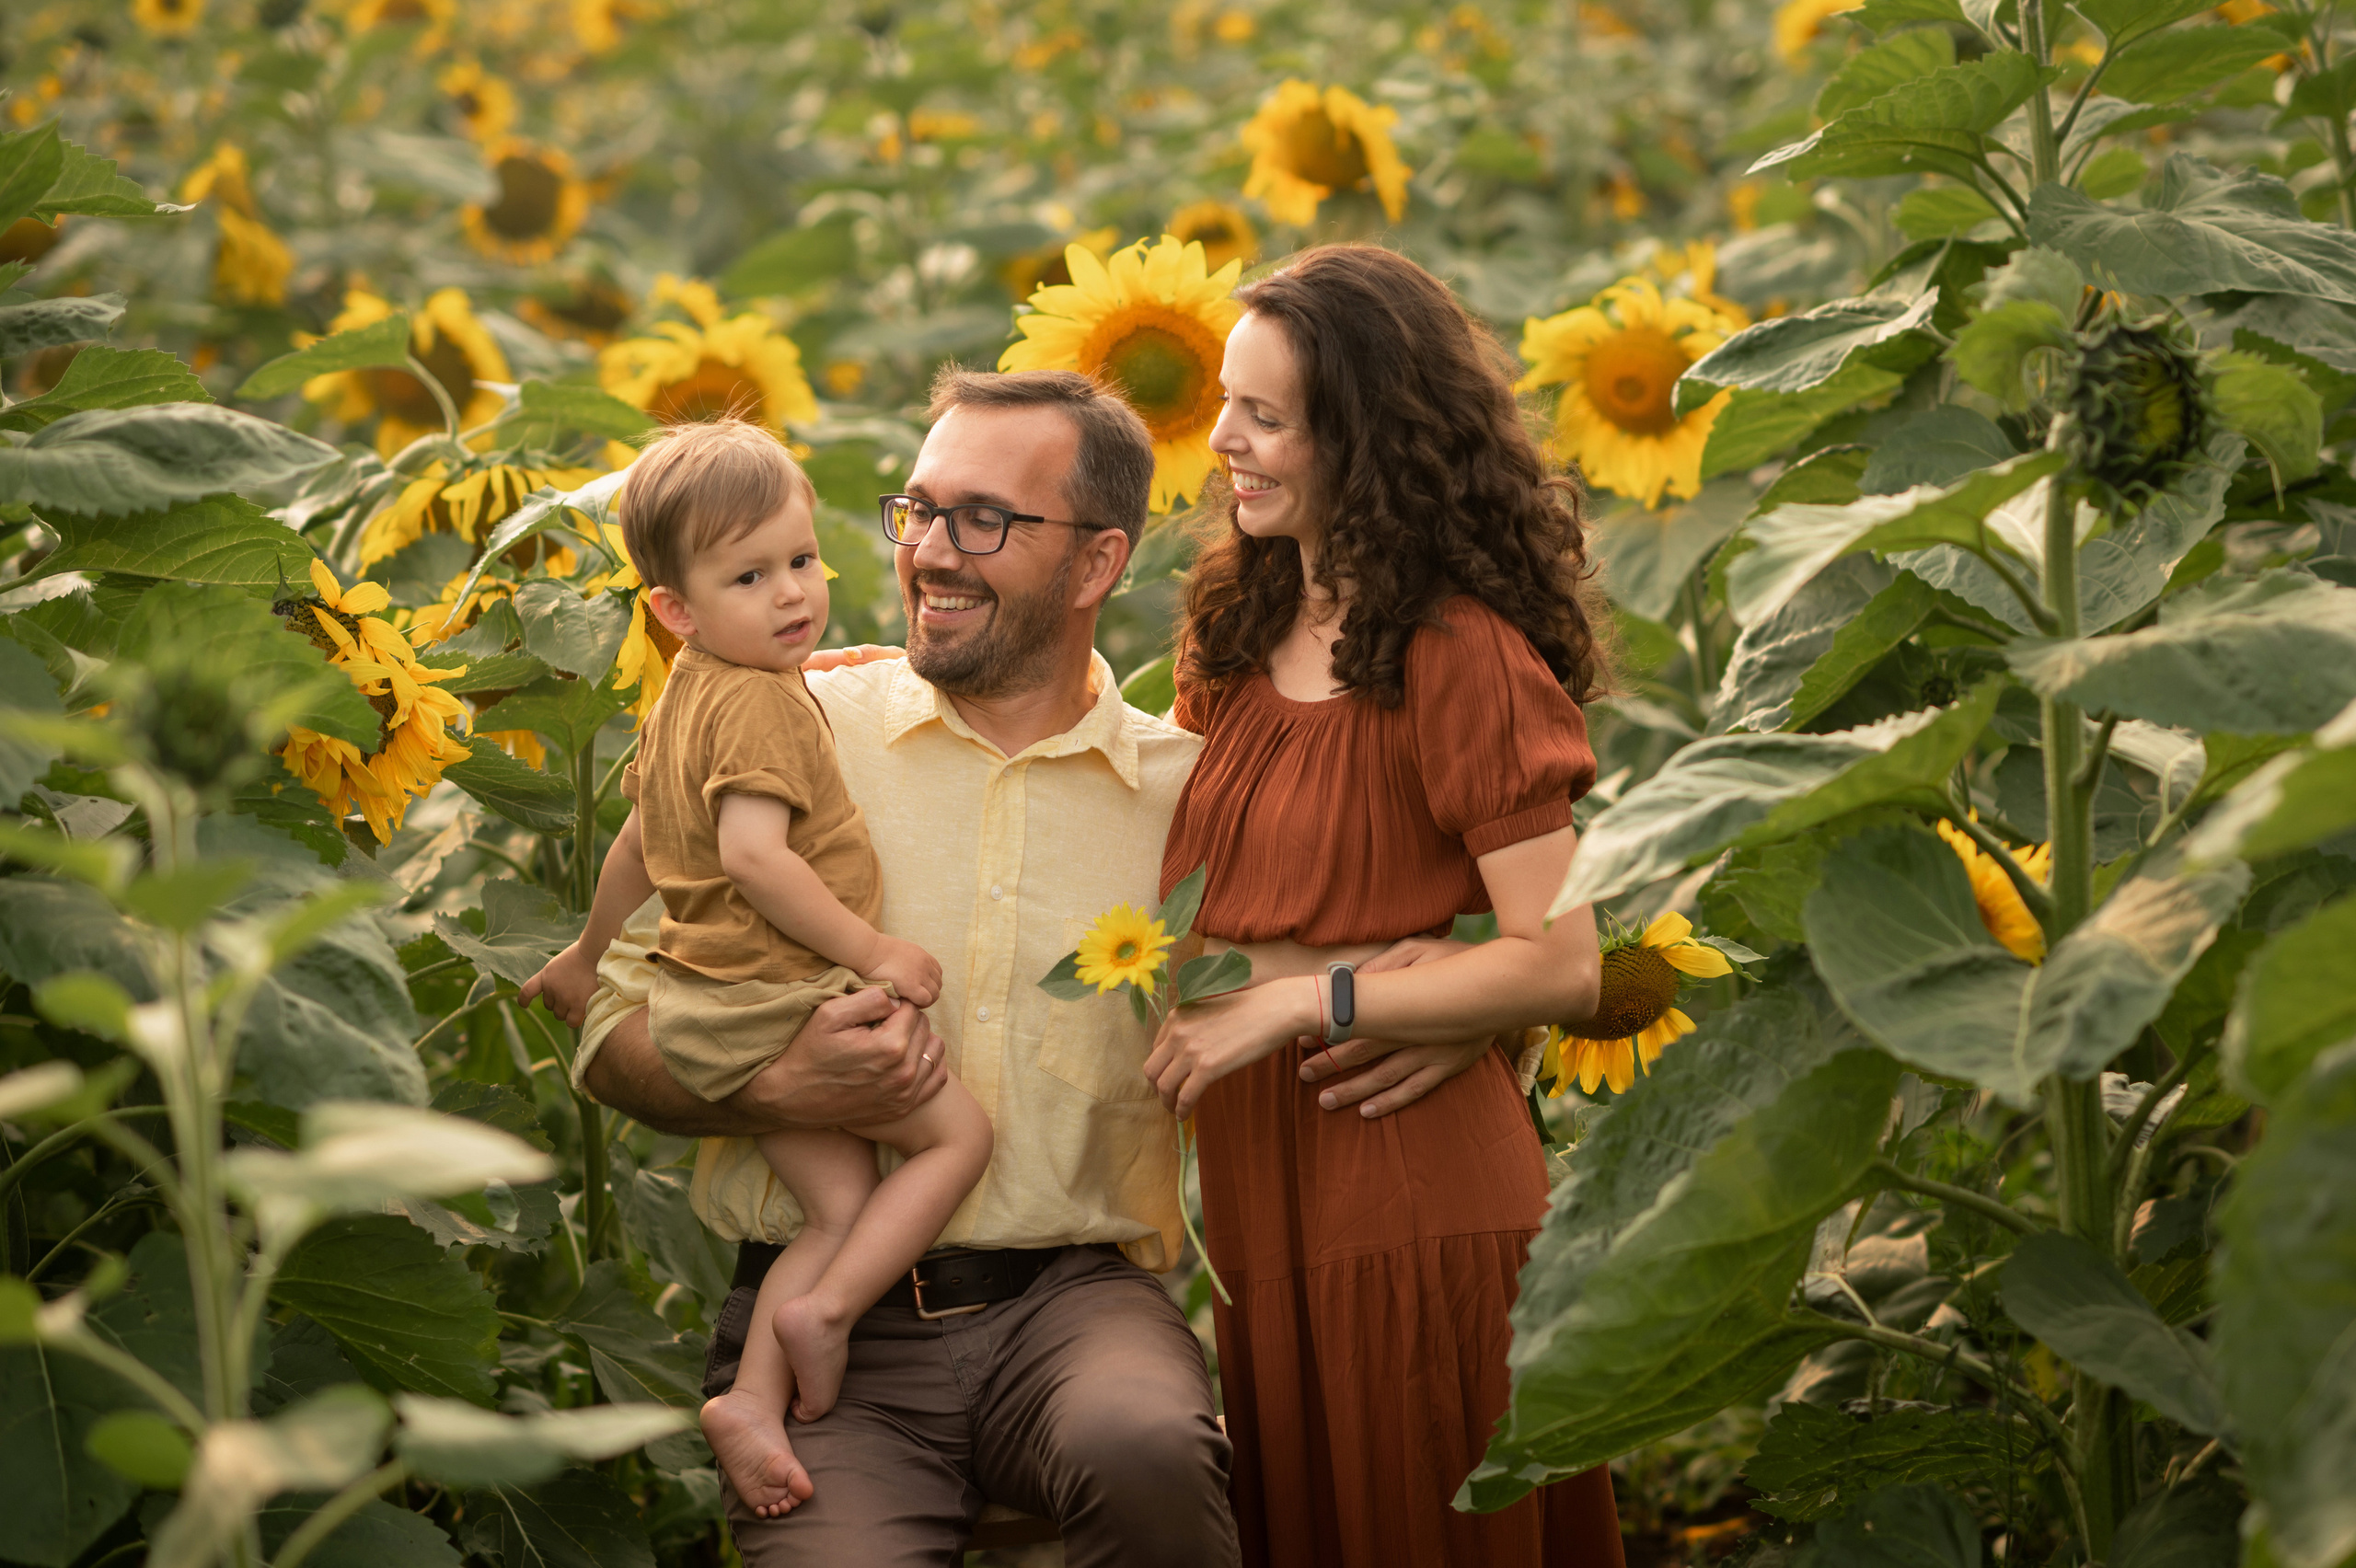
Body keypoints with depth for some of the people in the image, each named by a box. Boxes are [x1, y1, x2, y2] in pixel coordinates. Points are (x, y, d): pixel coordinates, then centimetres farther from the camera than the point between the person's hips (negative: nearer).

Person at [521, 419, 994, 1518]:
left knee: (846, 1205, 7)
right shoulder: (762, 701, -17)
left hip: (705, 1010, 9)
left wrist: (589, 952, 41)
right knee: (959, 1131, -1)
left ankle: (754, 1398, -3)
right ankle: (823, 1309, -10)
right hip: (775, 1004, -9)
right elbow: (753, 853, -29)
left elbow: (636, 841, 27)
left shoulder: (682, 699, 15)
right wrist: (871, 950, -22)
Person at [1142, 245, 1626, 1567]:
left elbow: (1561, 967, -19)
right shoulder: (1243, 632, 10)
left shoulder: (1461, 657, -13)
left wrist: (1302, 1003, -19)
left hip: (1412, 1182, -7)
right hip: (1253, 1176, 8)